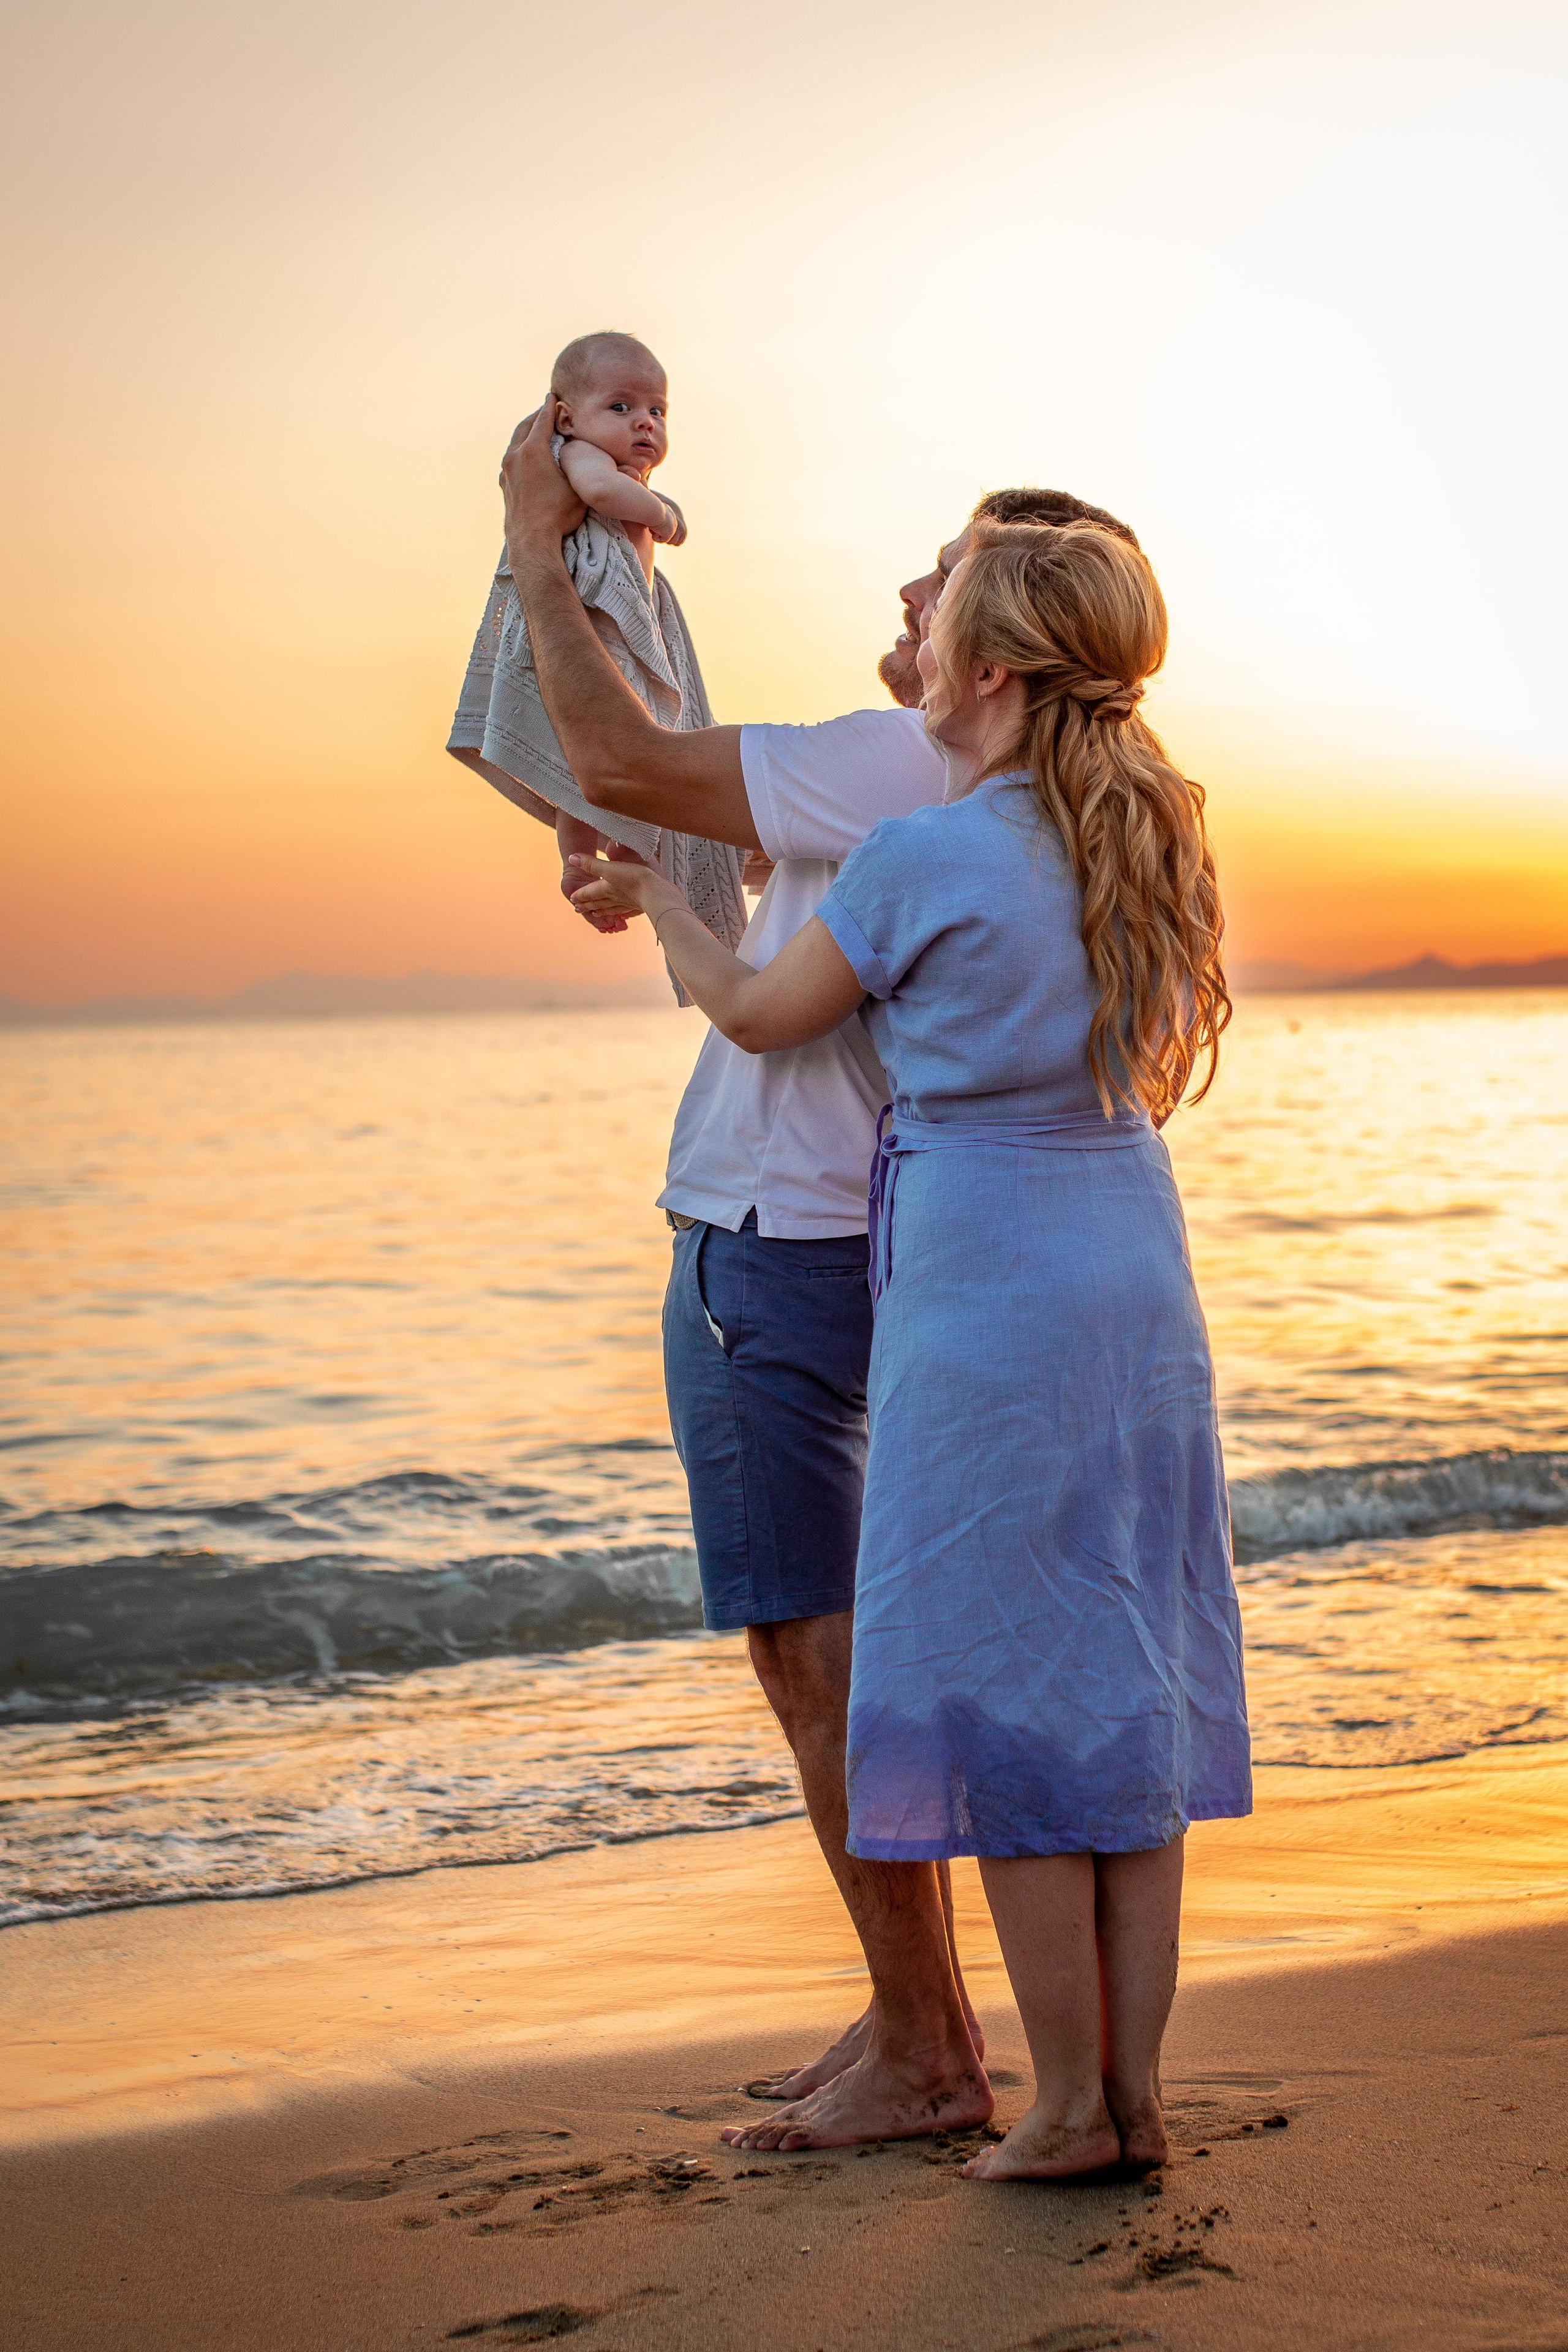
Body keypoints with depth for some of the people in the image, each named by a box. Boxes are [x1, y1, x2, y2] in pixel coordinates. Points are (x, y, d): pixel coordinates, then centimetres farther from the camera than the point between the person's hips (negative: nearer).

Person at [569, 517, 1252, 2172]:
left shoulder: (922, 857, -15)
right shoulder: (1149, 839, 6)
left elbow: (760, 1015, 0)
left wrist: (654, 904, 20)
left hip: (983, 1288, -7)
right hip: (1137, 1275, 7)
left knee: (998, 1688, 3)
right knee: (1122, 1679, 10)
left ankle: (1069, 2106, 9)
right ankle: (1134, 2095, 16)